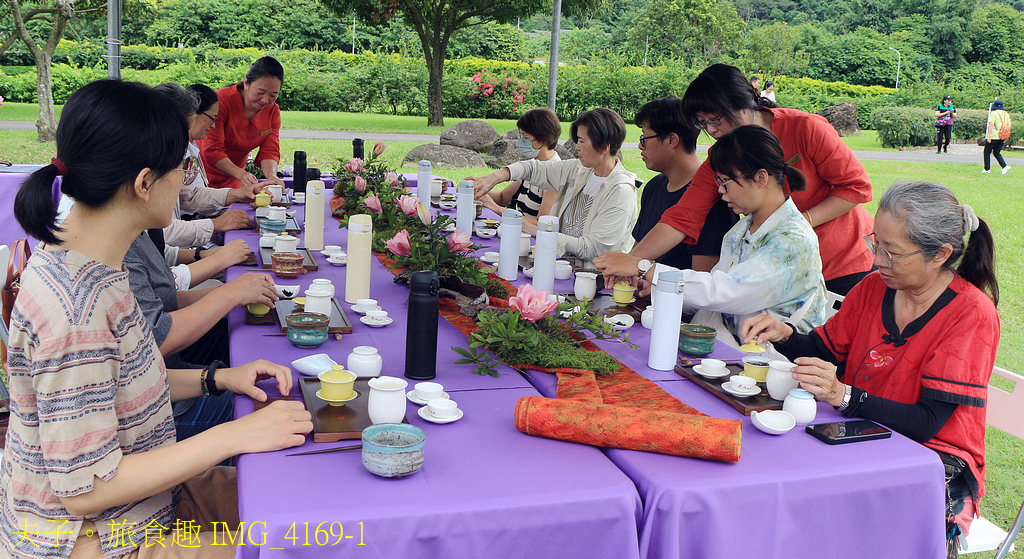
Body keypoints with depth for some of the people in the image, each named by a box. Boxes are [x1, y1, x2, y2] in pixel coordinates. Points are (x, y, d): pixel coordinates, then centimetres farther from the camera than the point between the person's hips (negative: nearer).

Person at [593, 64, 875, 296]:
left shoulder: (804, 128, -17)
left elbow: (857, 186, -12)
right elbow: (682, 217, -16)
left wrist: (803, 221, -25)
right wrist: (631, 261, -29)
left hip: (846, 265, -3)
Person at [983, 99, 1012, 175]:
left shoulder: (993, 113, -8)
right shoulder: (1006, 114, 11)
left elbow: (991, 124, -17)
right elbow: (1009, 126, 12)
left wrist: (988, 135, -17)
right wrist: (1006, 137, 18)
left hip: (993, 136, -6)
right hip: (1002, 138, 6)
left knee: (987, 152, 7)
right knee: (997, 153, 16)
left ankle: (986, 169, 7)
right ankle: (1005, 166, -3)